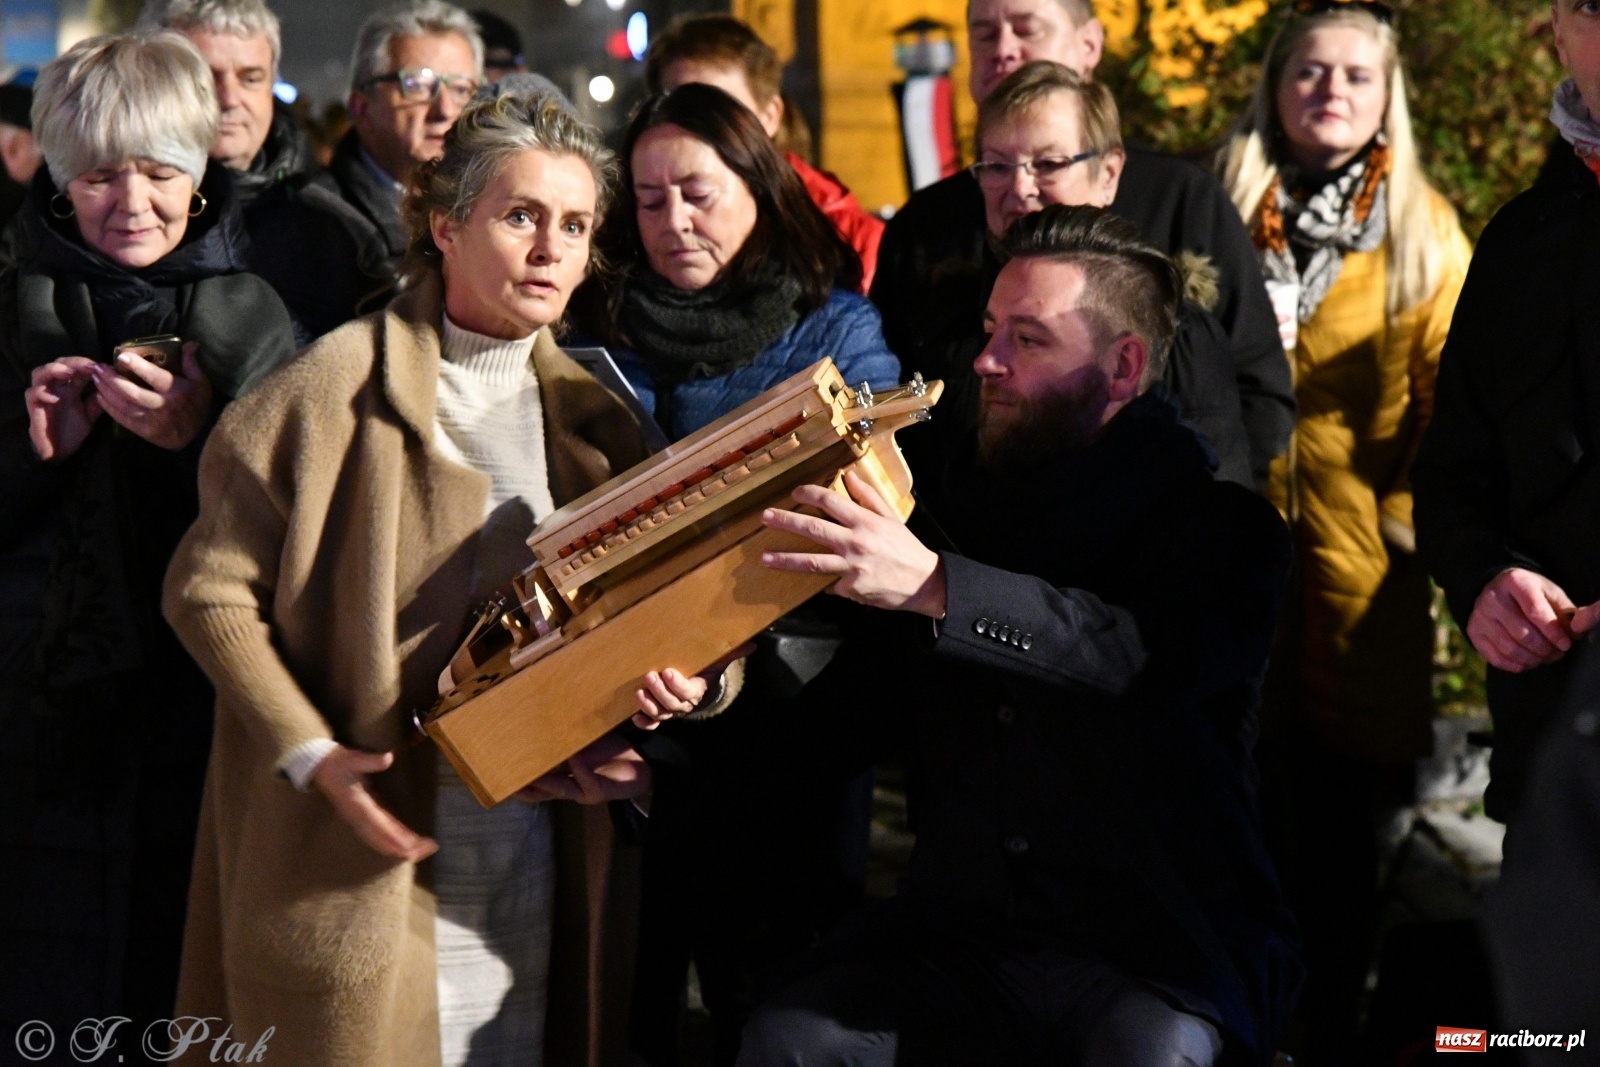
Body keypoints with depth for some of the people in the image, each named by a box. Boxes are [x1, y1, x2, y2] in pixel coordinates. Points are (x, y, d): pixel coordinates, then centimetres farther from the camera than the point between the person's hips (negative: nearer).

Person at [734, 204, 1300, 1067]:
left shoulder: (1215, 519, -2)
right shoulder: (961, 503, 12)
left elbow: (1165, 654, -25)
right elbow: (854, 712, 16)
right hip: (960, 929, 4)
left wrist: (936, 588, -35)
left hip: (1162, 948, -3)